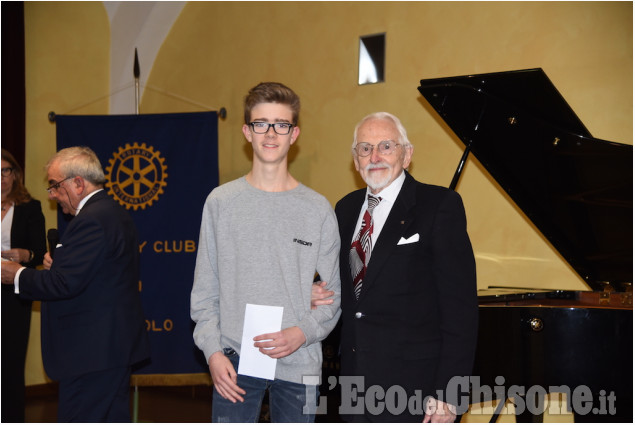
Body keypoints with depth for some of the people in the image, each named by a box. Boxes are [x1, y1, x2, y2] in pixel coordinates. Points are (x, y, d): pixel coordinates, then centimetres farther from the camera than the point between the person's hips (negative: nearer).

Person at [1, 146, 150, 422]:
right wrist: (60, 264, 4)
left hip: (91, 351, -11)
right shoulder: (114, 212, 14)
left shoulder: (90, 220, -19)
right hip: (116, 344, 11)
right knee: (113, 418, 16)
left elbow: (66, 283, -23)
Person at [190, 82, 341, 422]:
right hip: (235, 361, 0)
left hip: (298, 361, 0)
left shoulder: (318, 209, 3)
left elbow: (335, 293, 3)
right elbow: (205, 292, 5)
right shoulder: (220, 202, 4)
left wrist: (302, 333, -13)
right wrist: (213, 350, -5)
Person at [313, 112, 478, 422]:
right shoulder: (346, 209, 10)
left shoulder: (439, 206, -10)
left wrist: (447, 393, -18)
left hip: (412, 384, -6)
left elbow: (460, 306, -14)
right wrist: (321, 294, -2)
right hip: (354, 379, 6)